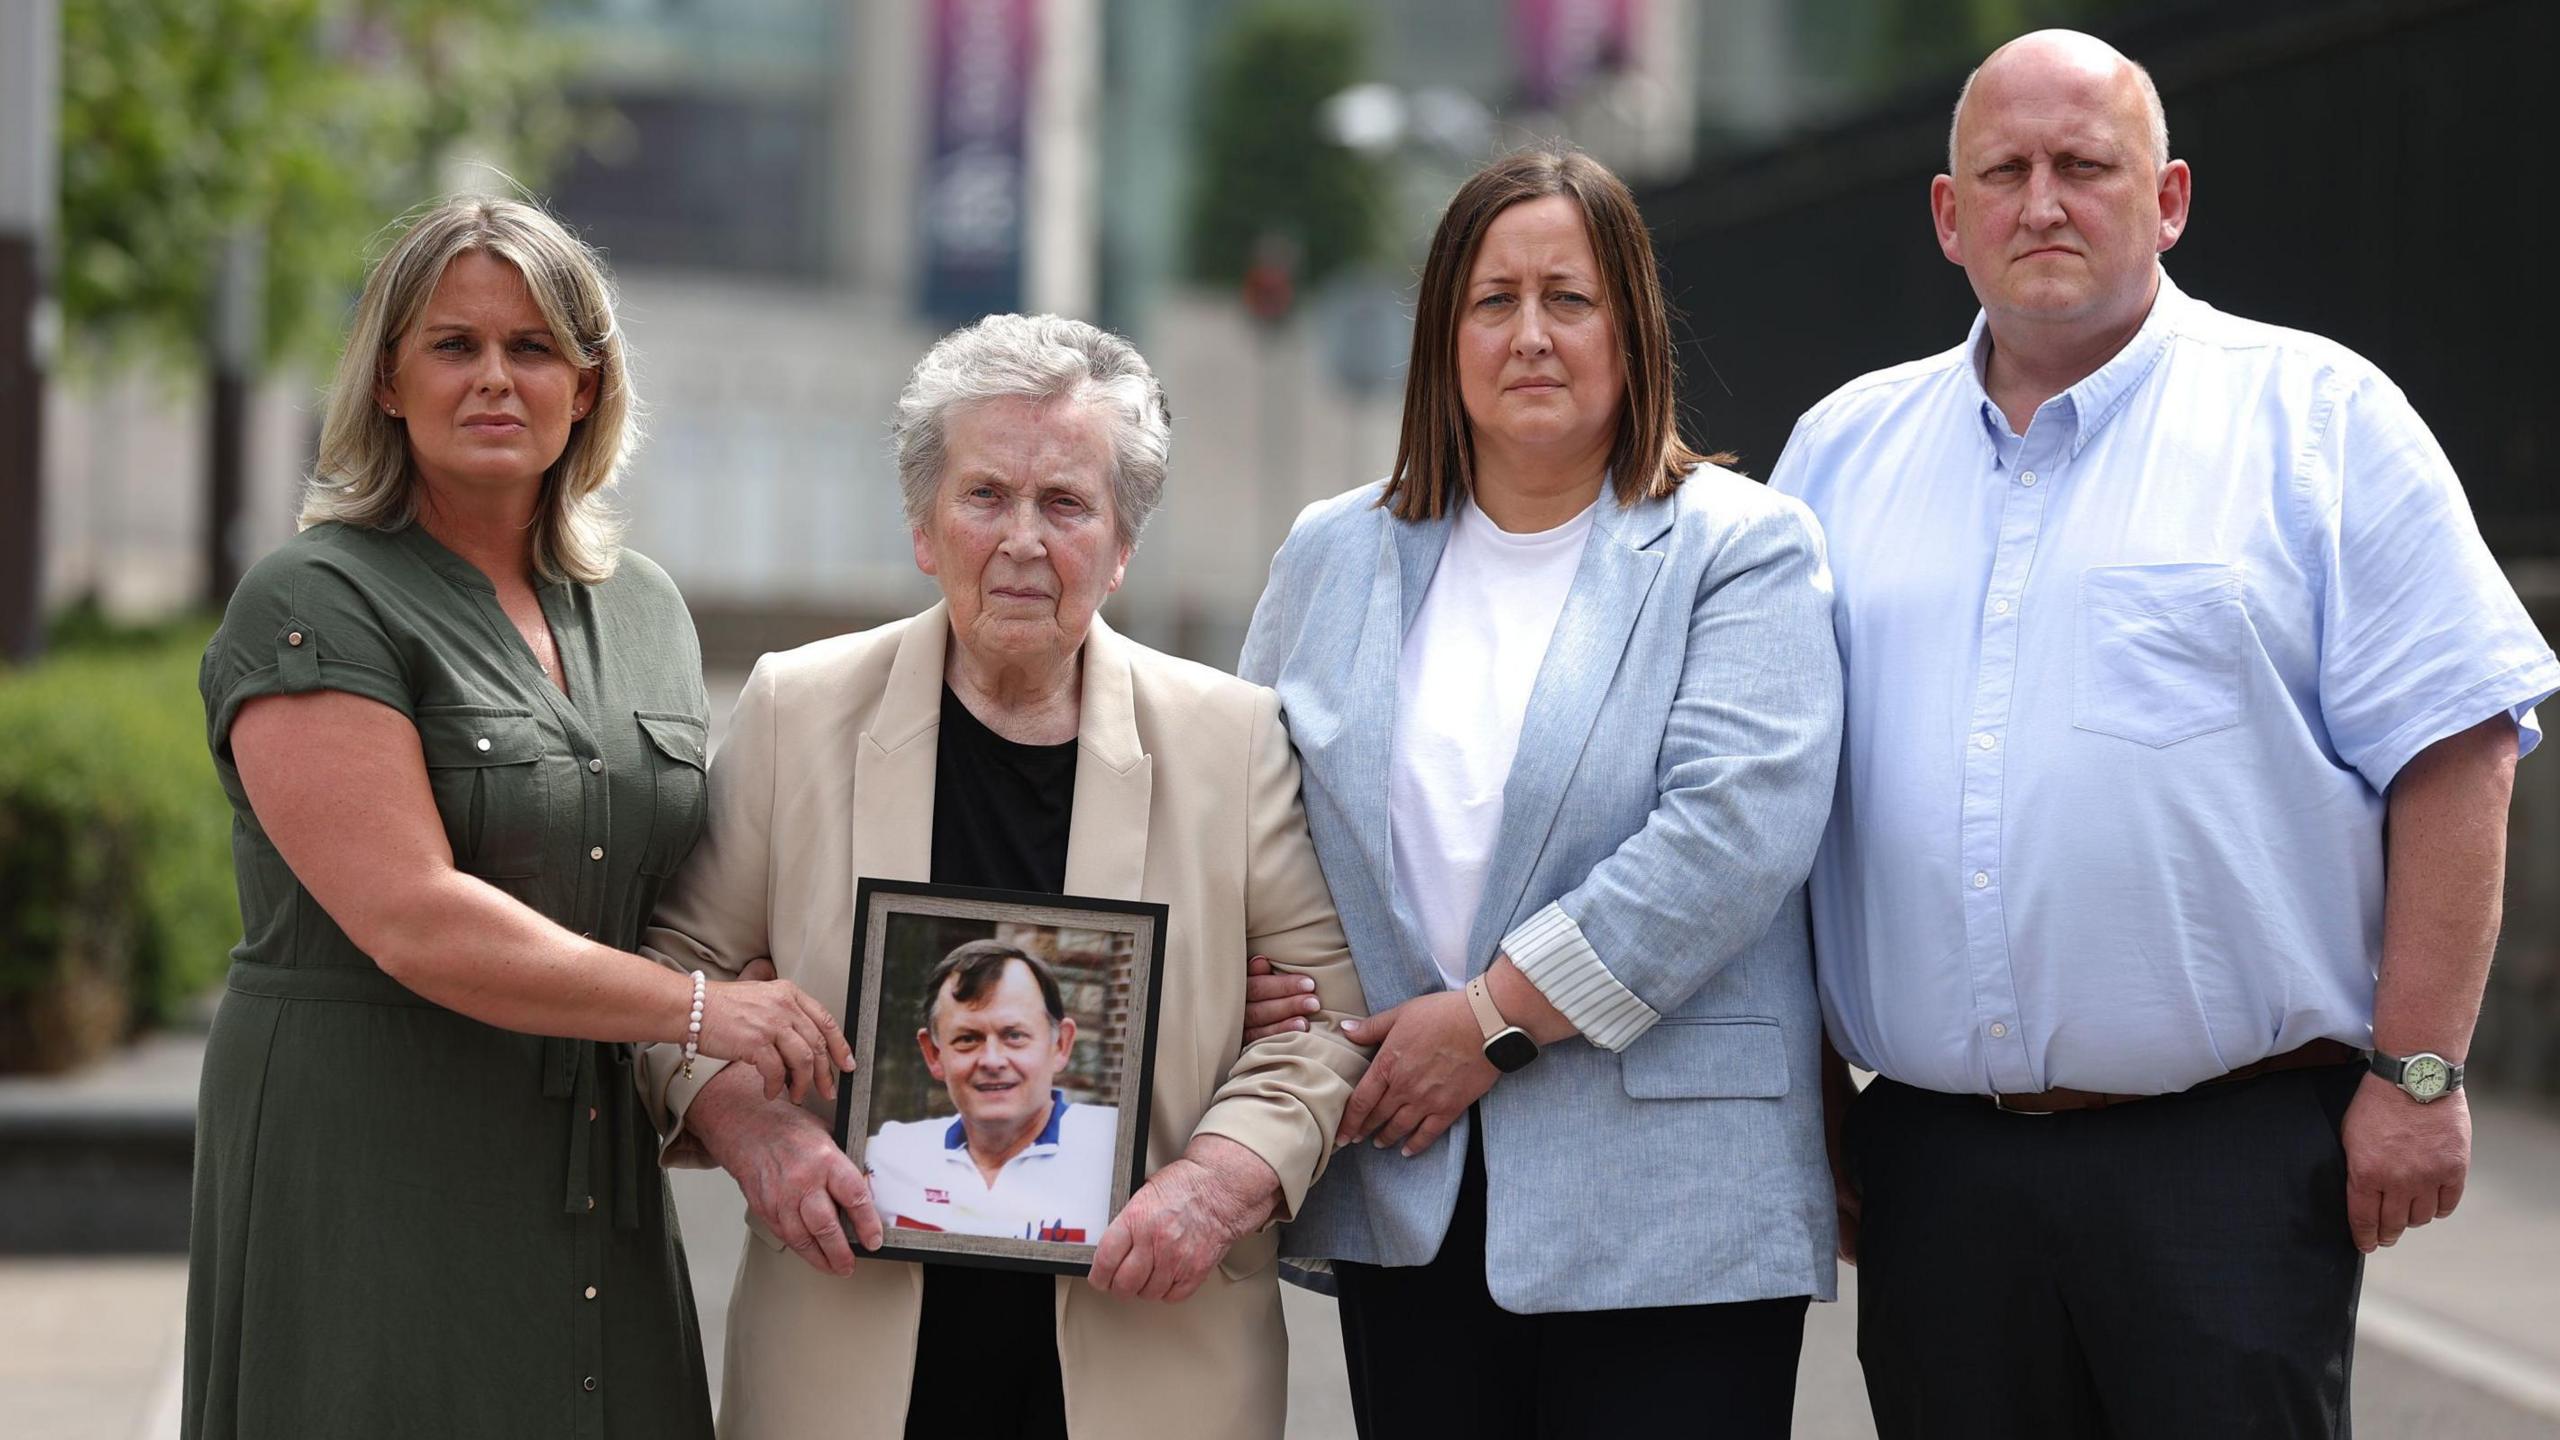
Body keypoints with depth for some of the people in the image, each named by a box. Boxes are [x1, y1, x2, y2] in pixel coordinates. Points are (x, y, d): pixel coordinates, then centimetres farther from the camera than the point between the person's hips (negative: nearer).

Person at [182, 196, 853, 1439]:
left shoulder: (645, 611, 14)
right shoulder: (314, 605, -7)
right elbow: (411, 919, -17)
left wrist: (744, 1108, 2)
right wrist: (694, 1008, -14)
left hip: (599, 1184, 6)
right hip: (368, 1175, -6)